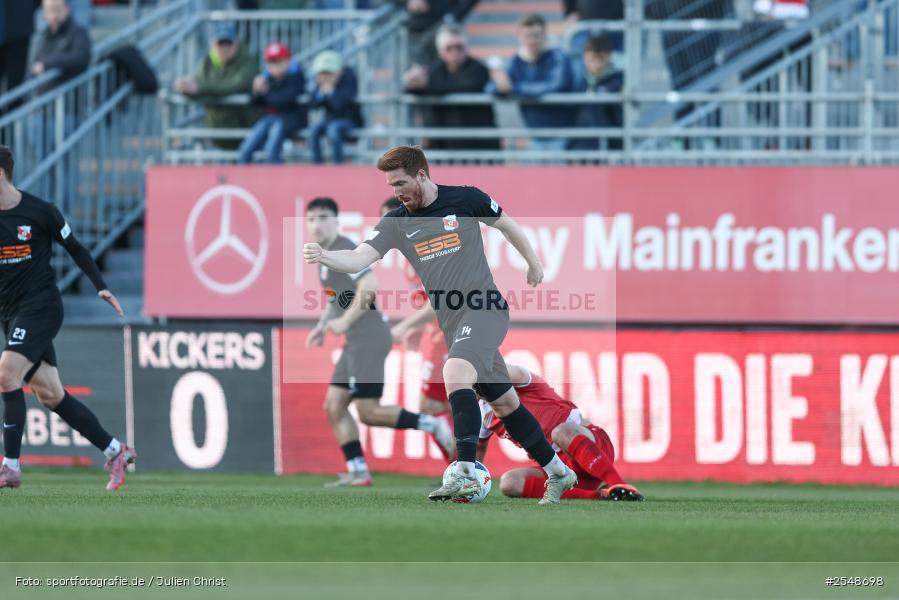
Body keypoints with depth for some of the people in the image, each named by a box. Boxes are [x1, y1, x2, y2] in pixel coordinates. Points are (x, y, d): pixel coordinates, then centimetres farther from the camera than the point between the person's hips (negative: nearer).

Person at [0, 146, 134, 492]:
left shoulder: (40, 212, -6)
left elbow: (75, 249, 6)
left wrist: (100, 286, 1)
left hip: (41, 306, -6)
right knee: (49, 394, 6)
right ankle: (115, 452, 18)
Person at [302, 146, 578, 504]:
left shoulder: (466, 200, -5)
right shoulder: (396, 223, 3)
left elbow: (506, 225, 12)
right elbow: (360, 258, -10)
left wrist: (533, 263, 23)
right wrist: (323, 256, -30)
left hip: (485, 309, -5)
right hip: (452, 322, 5)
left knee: (454, 374, -30)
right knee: (504, 403, 11)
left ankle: (465, 473, -34)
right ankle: (558, 472, 26)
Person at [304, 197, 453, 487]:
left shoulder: (343, 250, -14)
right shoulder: (325, 255, 17)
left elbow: (369, 287, -26)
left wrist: (345, 321, -20)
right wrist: (321, 326, 18)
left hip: (369, 338, -10)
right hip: (356, 342, 10)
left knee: (369, 413, -10)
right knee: (334, 406, 7)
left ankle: (431, 425, -1)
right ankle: (358, 472, 7)